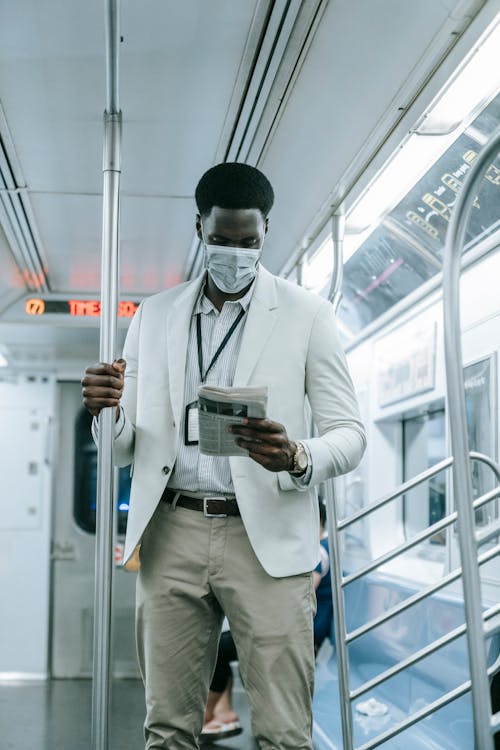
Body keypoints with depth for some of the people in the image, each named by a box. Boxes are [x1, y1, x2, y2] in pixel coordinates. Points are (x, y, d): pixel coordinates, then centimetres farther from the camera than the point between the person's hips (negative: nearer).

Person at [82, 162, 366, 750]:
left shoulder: (306, 314, 5)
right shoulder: (154, 316, 13)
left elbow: (349, 434, 1)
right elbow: (124, 449, 15)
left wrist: (298, 457, -21)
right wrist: (106, 409, -9)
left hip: (267, 538, -2)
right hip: (172, 535, 3)